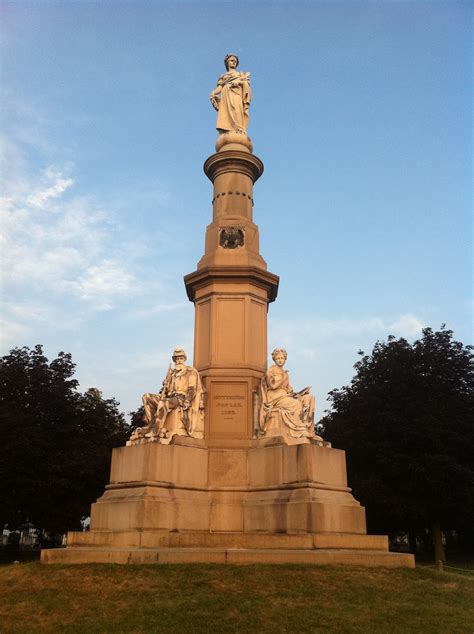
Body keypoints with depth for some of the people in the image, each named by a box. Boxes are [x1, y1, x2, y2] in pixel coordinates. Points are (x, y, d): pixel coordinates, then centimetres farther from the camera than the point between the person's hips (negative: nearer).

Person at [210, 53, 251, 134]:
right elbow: (219, 87, 13)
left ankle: (238, 130, -41)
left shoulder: (241, 74, 28)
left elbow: (246, 83, 9)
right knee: (226, 115, -18)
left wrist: (238, 82, -12)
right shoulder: (223, 76, 29)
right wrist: (213, 93, -8)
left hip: (236, 95, -2)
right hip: (226, 95, 2)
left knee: (236, 113, -26)